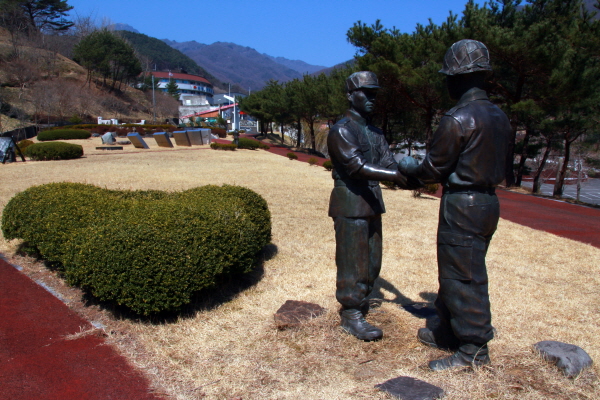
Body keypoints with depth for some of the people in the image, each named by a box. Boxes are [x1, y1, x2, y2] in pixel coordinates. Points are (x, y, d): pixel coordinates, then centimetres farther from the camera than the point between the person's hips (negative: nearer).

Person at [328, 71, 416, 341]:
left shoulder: (374, 132, 15)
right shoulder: (341, 130, -11)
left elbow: (388, 162, 6)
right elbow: (357, 166, -21)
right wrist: (394, 175, -25)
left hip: (372, 202, 8)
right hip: (350, 204, -8)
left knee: (372, 261, 15)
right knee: (353, 261, 0)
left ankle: (359, 300, 34)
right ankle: (351, 316, 13)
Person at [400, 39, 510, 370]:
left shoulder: (458, 119, -19)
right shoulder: (499, 116, 8)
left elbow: (434, 169, -12)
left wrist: (408, 167, 8)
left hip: (462, 207, -9)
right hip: (488, 202, 9)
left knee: (463, 277, 1)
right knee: (455, 272, 19)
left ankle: (473, 350, 12)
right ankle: (450, 332, 32)